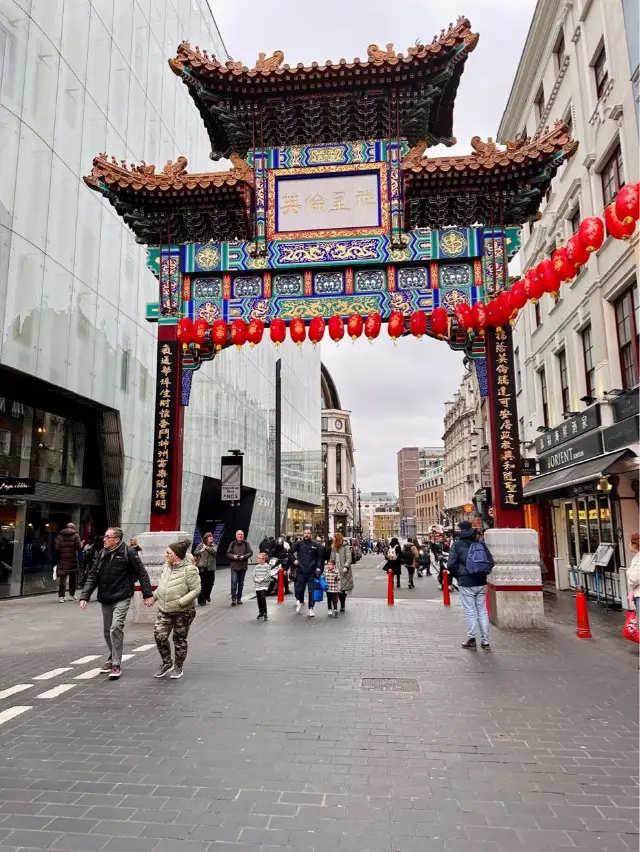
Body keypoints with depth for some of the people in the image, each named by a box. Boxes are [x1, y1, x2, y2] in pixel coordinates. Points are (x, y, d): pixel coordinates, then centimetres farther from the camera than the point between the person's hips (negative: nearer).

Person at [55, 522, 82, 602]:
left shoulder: (59, 536, 3)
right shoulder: (75, 535, -2)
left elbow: (57, 548, -5)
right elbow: (79, 547, -8)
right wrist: (82, 544, 12)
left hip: (62, 560, 1)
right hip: (73, 561, -1)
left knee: (62, 578, 4)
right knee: (73, 578, 12)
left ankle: (61, 596, 0)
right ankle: (72, 595, 19)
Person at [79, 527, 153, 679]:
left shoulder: (128, 552, -11)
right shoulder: (102, 554, 5)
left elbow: (141, 573, -8)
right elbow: (93, 576, 6)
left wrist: (147, 595, -8)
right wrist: (84, 596, -3)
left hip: (122, 598, -6)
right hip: (105, 599, 6)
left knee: (116, 627, -19)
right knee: (107, 631, 15)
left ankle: (116, 664, -10)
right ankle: (113, 658, 36)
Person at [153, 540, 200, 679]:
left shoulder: (189, 569, -18)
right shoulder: (166, 566, 4)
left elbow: (196, 590, -19)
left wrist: (180, 602, -24)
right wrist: (154, 595, 7)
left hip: (183, 612, -6)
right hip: (165, 610, 6)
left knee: (179, 639, 7)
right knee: (159, 636, -1)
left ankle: (178, 667, 27)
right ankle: (167, 663, 22)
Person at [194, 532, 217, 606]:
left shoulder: (214, 546, 7)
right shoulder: (200, 545, 2)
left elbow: (214, 551, -13)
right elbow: (195, 553, -2)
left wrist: (206, 547, -12)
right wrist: (201, 550, -18)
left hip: (211, 568, 2)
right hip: (202, 567, -2)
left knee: (210, 583, 9)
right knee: (202, 584, -3)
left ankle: (207, 596, 37)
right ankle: (201, 601, 6)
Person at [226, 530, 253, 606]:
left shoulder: (246, 544, 2)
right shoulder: (232, 544, 1)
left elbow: (251, 553, -1)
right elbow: (228, 553, 2)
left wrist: (244, 556, -16)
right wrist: (233, 556, -16)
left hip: (243, 566, 1)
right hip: (234, 566, -1)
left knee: (241, 583, 10)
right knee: (234, 582, -11)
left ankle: (239, 598, 20)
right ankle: (233, 598, -6)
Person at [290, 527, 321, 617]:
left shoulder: (314, 545, 5)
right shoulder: (298, 544, 2)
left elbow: (318, 557, 11)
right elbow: (290, 552, 10)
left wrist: (319, 567, 1)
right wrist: (294, 560, -3)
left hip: (311, 572, 0)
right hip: (300, 571, 0)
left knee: (311, 590, 0)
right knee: (299, 589, 4)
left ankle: (311, 608, 10)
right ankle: (300, 602, 34)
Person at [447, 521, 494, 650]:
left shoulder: (457, 544, -9)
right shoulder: (481, 544, 4)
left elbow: (451, 564, -12)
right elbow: (491, 562, 5)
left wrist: (456, 574, 5)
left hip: (466, 583, -4)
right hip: (481, 582, 4)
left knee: (470, 611, 5)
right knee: (482, 610, 11)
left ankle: (471, 640, 9)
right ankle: (485, 641, 15)